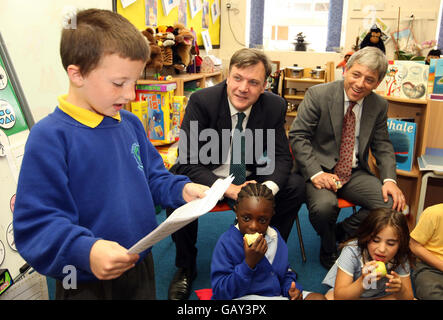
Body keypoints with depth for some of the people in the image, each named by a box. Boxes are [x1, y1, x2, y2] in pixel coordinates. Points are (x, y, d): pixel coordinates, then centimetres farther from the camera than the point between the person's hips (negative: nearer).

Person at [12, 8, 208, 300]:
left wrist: (181, 189, -7)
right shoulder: (50, 138, -21)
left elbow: (153, 178, 11)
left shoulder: (131, 124, 0)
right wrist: (85, 250, -36)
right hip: (88, 284, -6)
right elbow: (36, 224, -22)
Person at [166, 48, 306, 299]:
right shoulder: (202, 101, -19)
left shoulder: (275, 106, -10)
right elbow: (189, 163, -21)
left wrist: (268, 188, -28)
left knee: (296, 186, -16)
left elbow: (282, 156, -5)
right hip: (206, 177, -2)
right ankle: (186, 267, -3)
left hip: (250, 179, 3)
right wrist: (229, 190, -34)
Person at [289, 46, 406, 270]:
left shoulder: (379, 106, 4)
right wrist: (315, 173, -23)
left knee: (392, 204, -19)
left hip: (355, 173, 4)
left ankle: (339, 232, 3)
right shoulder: (318, 95, -8)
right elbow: (297, 136, -10)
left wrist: (389, 179, -7)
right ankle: (328, 249, 2)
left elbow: (383, 146, 11)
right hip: (319, 170, -4)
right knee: (324, 206, -33)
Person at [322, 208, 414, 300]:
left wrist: (400, 290, -37)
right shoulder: (352, 251, -27)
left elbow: (409, 297, -14)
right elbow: (339, 296, -30)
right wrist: (363, 282, -48)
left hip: (382, 295, 4)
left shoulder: (401, 258, -18)